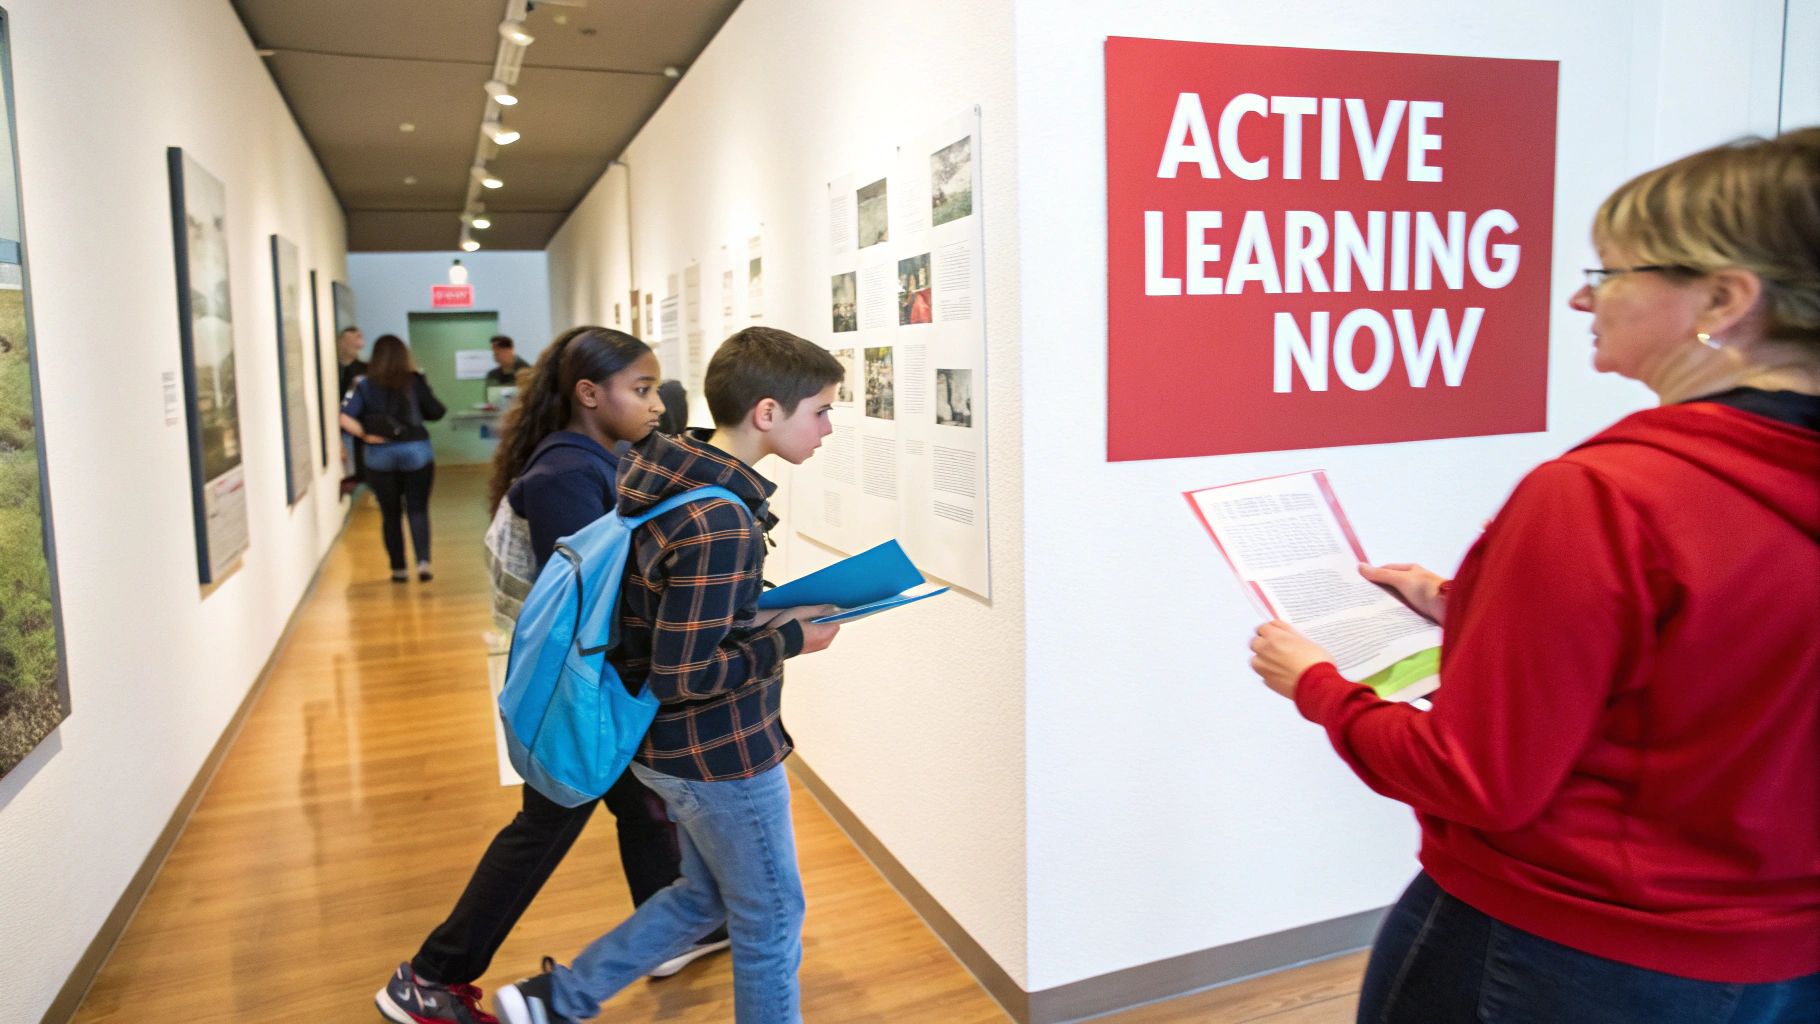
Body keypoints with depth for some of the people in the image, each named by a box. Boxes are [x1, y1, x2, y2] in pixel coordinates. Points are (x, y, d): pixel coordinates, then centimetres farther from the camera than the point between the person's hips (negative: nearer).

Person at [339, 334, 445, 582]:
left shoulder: (364, 385, -3)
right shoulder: (415, 381, -5)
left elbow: (345, 418, -13)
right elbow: (436, 412, 3)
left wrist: (365, 435, -3)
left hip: (380, 455, 1)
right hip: (416, 451, -1)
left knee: (391, 513, 12)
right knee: (418, 509, 6)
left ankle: (399, 569, 16)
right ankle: (423, 561, -11)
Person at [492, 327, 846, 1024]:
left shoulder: (660, 476, 1)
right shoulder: (720, 524, -29)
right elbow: (684, 675, -27)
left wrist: (769, 614, 6)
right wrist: (789, 640, -18)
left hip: (668, 745, 9)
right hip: (723, 755, -9)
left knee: (706, 894, 26)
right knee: (771, 918, 13)